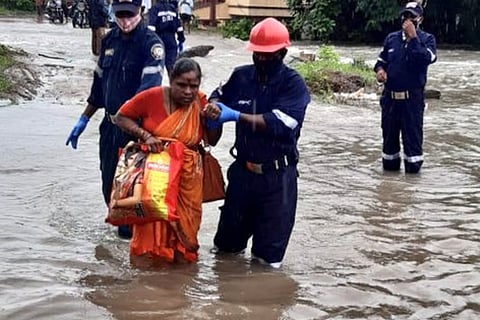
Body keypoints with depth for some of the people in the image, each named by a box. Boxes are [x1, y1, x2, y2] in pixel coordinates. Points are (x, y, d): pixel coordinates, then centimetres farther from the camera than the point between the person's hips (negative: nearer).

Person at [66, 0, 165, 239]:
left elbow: (149, 87, -27)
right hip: (110, 125, 6)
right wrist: (83, 120, 17)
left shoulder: (151, 44, -14)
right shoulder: (110, 39, 7)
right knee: (109, 183, 13)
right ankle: (120, 222, 34)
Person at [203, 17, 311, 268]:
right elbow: (219, 95, 14)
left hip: (277, 175, -4)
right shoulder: (241, 76, 0)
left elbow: (278, 123, -25)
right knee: (230, 230, 20)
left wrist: (236, 116, -28)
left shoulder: (293, 84, -13)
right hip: (243, 169, 4)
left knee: (270, 246, 8)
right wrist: (213, 107, -10)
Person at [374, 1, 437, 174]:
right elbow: (382, 59, 21)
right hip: (390, 95, 4)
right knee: (389, 131, 13)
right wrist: (380, 69, -2)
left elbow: (426, 59, -20)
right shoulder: (391, 38, 11)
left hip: (412, 97, -4)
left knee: (413, 132, -4)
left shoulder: (427, 39, -1)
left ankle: (413, 164, 5)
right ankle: (390, 163, 27)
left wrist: (413, 37, -20)